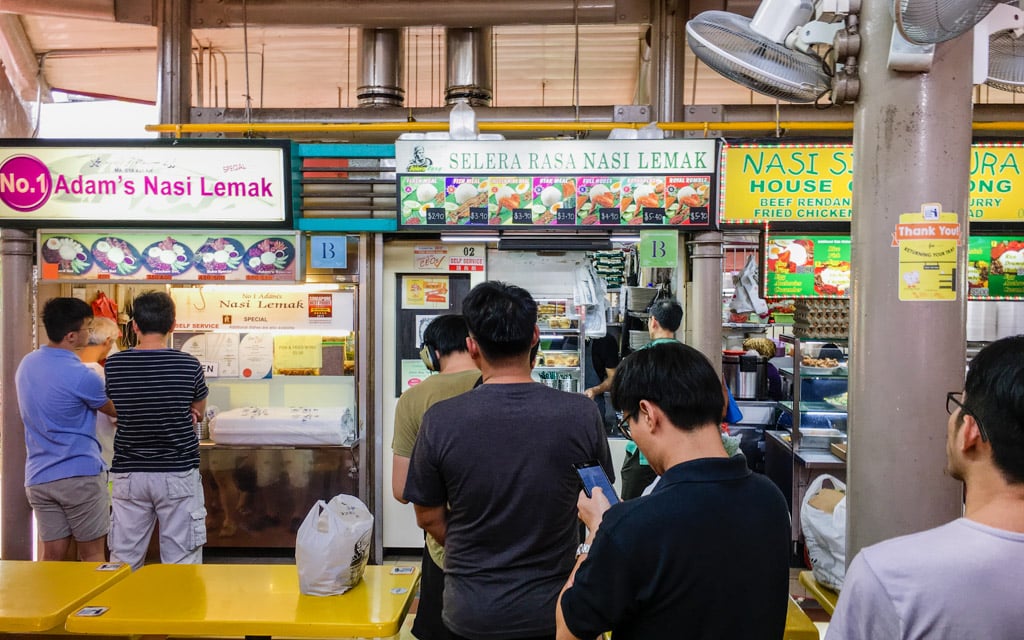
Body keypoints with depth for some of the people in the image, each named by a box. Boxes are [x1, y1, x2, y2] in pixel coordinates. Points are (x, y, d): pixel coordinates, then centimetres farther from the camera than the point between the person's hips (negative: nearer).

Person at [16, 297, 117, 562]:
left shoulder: (26, 364, 5)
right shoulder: (81, 376, -18)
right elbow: (115, 410, -1)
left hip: (38, 477, 6)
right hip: (80, 475, -6)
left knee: (51, 554, 11)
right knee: (92, 554, 6)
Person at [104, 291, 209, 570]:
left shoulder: (113, 364, -3)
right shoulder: (189, 365, -8)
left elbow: (115, 410, 11)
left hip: (129, 474, 2)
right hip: (178, 473, -2)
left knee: (124, 562, 12)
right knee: (181, 563, 4)